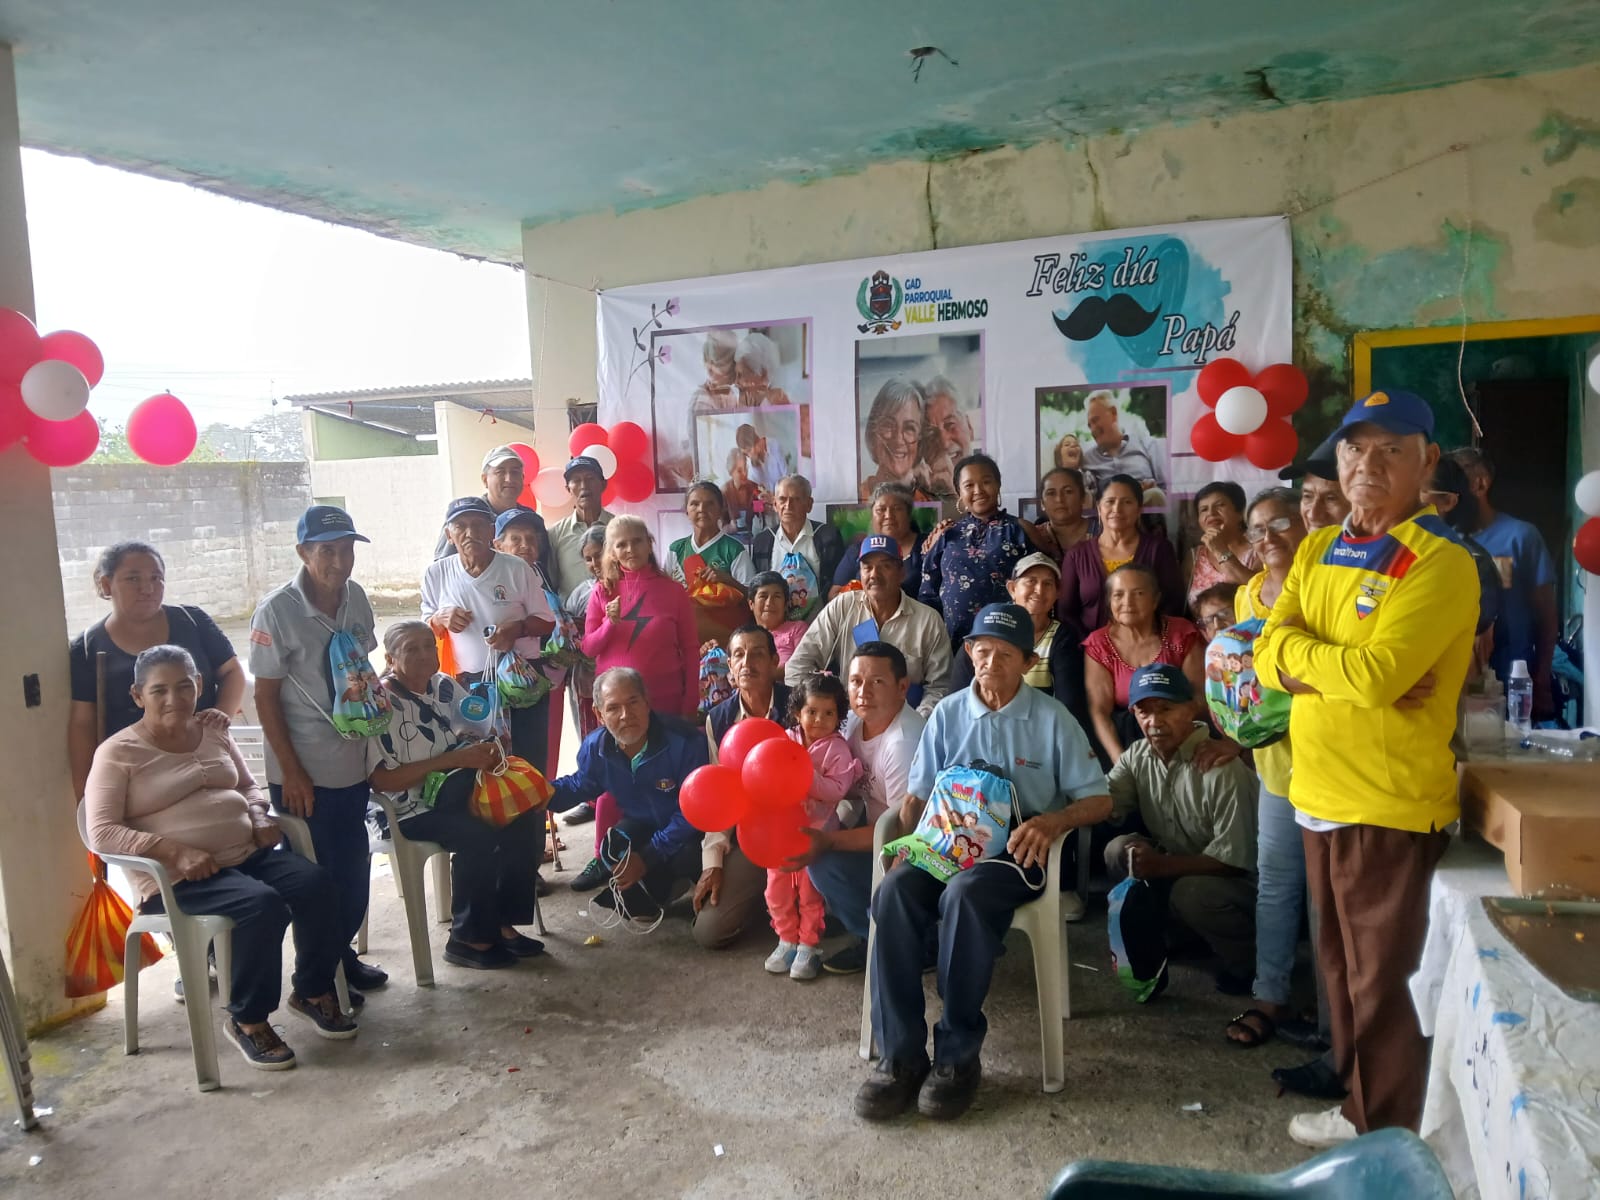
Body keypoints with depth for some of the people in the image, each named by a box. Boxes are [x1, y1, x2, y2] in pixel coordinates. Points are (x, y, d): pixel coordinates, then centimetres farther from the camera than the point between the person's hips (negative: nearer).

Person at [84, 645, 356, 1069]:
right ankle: (247, 1019, -9)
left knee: (316, 884, -19)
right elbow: (102, 832, -12)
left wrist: (259, 820, 2)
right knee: (263, 905, -31)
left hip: (247, 855, 6)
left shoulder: (214, 733, 14)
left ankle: (313, 991, 3)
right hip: (177, 877, -6)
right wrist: (176, 852, -22)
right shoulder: (118, 753, -4)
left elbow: (248, 786, 24)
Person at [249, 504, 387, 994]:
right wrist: (292, 773, -14)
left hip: (352, 763, 5)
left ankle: (343, 953, 34)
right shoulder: (277, 610, -16)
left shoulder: (356, 597, 0)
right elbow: (265, 696, -13)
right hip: (303, 770, -5)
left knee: (353, 867, 14)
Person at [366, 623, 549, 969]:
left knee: (527, 817, -11)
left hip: (453, 795, 7)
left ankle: (504, 922, 0)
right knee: (479, 837, -30)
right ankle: (467, 939, -10)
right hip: (409, 811, -7)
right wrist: (452, 759, -26)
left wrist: (485, 749, -8)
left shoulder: (444, 686, 3)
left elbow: (470, 733, 17)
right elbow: (382, 779, -22)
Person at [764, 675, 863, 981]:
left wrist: (807, 774, -30)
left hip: (815, 829, -4)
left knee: (810, 891, 7)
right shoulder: (786, 739, -1)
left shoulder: (837, 748, -13)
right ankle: (787, 940, 28)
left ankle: (809, 945, 22)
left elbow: (836, 790, -22)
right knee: (777, 887, 11)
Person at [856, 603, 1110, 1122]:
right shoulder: (947, 713, 12)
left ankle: (958, 1055, -24)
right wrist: (909, 833, -10)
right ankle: (900, 1055, -24)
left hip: (1016, 848, -3)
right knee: (894, 891, -30)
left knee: (965, 894, -37)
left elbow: (1099, 799, 2)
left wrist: (1054, 820, -20)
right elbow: (916, 794, 12)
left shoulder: (1052, 719, 3)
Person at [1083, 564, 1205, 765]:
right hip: (1124, 738, 0)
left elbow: (1201, 695, -3)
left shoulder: (1182, 635, 2)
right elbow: (1099, 711, -6)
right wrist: (1120, 759, -23)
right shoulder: (1098, 645, 2)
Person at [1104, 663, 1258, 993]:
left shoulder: (1222, 770, -26)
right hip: (1176, 867, 7)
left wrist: (1163, 866, -31)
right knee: (1119, 851, -14)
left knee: (1189, 893, -34)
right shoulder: (1137, 756, -4)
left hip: (1238, 882, -7)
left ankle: (1248, 956, -5)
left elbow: (1235, 858, -25)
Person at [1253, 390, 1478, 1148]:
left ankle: (1388, 1139, 25)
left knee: (1379, 980, 7)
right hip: (1319, 794, 7)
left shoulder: (1441, 564, -14)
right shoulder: (1317, 551, 9)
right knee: (1340, 966, 19)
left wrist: (1296, 651, -9)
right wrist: (1344, 671, -17)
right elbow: (1267, 653, 0)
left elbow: (1379, 673, -26)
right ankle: (1358, 1106, 37)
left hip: (1390, 804, -7)